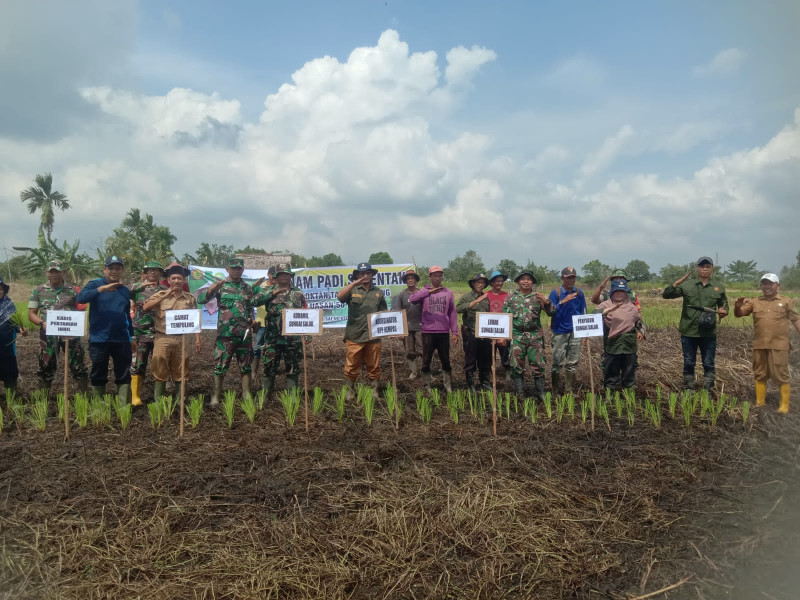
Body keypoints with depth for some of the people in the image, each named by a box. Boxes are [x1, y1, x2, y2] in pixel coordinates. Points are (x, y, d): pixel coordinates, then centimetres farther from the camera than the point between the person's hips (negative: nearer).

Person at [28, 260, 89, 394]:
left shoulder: (73, 290, 5)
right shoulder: (38, 290, 9)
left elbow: (81, 311, 8)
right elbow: (31, 314, 8)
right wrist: (42, 323, -11)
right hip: (48, 334, 1)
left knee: (79, 367, -2)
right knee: (45, 368, 9)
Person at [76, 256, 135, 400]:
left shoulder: (125, 290, 12)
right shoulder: (95, 284, 0)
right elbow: (80, 298, -21)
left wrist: (132, 337, 20)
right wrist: (102, 289, -31)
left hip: (122, 340, 3)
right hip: (99, 340, -3)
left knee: (124, 376, 6)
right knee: (98, 376, 8)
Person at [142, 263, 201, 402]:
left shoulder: (190, 298, 9)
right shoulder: (160, 294, 4)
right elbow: (145, 307, -11)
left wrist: (197, 339, 3)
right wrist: (164, 296, -16)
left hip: (182, 340, 2)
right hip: (162, 339, -2)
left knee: (181, 373, 8)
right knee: (160, 372, 2)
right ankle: (158, 402, 10)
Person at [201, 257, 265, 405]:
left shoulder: (247, 287, 13)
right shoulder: (220, 285, 2)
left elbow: (254, 303, 3)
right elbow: (202, 299, -8)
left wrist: (257, 288, -9)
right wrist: (212, 289, -26)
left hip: (245, 333, 3)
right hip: (225, 333, -3)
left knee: (246, 367, 9)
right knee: (220, 366, 0)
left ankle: (246, 396, 18)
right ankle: (215, 397, 9)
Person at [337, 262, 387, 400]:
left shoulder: (378, 293, 14)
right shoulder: (352, 290, 7)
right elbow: (340, 296, -14)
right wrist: (355, 283, -21)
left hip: (373, 336, 2)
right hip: (355, 336, -2)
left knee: (374, 367, 8)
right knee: (351, 367, 2)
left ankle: (374, 391, 18)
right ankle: (350, 391, 14)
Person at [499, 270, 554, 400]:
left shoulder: (538, 297, 6)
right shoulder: (511, 298, 7)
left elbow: (551, 313, 2)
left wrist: (546, 302, -16)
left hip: (535, 336, 0)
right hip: (517, 336, 0)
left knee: (538, 365, 0)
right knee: (517, 366, 4)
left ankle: (541, 394, 12)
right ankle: (519, 394, 15)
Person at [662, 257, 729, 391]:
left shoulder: (719, 287, 7)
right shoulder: (687, 285, 1)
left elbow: (724, 304, 17)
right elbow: (666, 294, -4)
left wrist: (723, 311, -6)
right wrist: (677, 282, -18)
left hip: (709, 333, 1)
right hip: (689, 332, -1)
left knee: (708, 364, 7)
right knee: (688, 363, 10)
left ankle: (708, 391, 17)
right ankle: (688, 390, 21)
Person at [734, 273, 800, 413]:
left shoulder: (786, 301, 4)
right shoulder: (754, 302, 8)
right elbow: (738, 314, 3)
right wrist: (737, 307, -20)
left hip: (778, 345, -3)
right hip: (759, 345, 3)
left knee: (780, 375, -1)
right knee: (760, 375, 11)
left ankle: (784, 405, 9)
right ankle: (759, 402, 21)